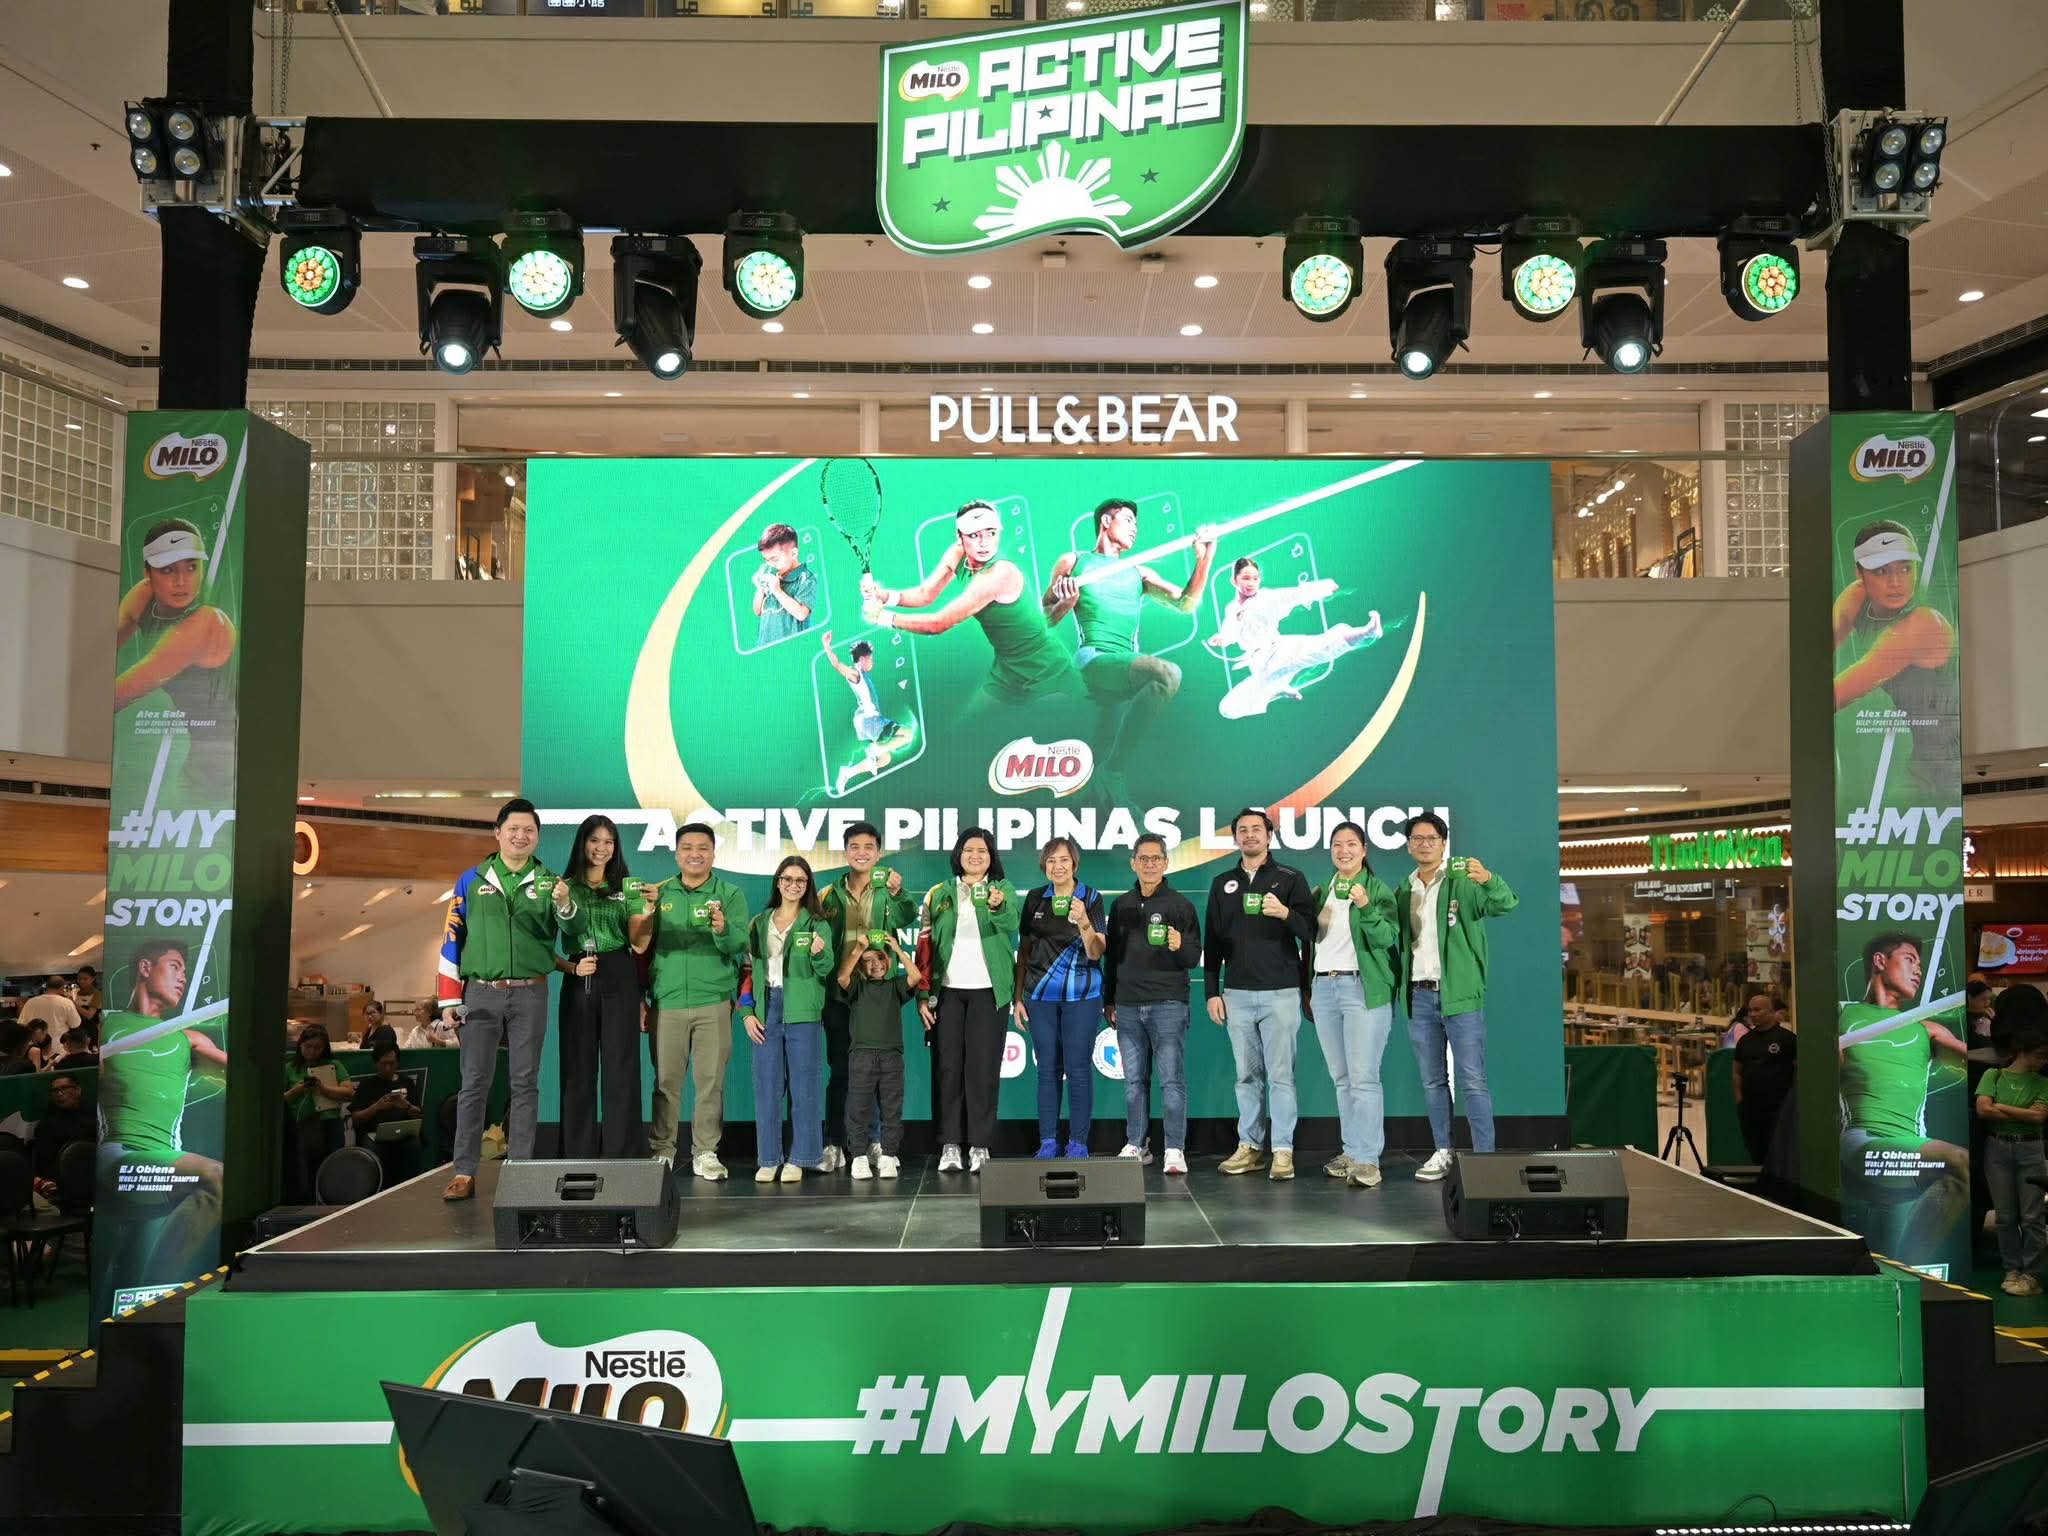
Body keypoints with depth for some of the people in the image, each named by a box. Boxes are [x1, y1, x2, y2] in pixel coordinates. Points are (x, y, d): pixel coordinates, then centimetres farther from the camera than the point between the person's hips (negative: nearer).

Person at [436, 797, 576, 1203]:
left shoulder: (548, 882, 6)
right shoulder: (472, 880, 5)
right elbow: (452, 939, 6)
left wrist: (563, 904, -30)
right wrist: (450, 998, 1)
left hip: (530, 995, 0)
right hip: (481, 993, 0)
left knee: (525, 1084, 4)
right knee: (474, 1084, 1)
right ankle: (464, 1172, 4)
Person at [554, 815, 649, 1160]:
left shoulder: (627, 886, 10)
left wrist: (647, 910, -13)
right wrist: (572, 968, -11)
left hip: (619, 979, 0)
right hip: (578, 983, 0)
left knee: (620, 1068, -1)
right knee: (578, 1069, 2)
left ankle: (622, 1155, 3)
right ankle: (578, 1155, 9)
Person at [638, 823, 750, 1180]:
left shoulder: (730, 894, 2)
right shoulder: (661, 894, 8)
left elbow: (740, 944, -10)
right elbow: (642, 948, 11)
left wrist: (722, 929, -31)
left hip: (713, 1002, -1)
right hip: (667, 1002, 2)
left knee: (710, 1081, 2)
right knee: (666, 1081, 5)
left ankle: (705, 1153, 9)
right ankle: (661, 1151, 14)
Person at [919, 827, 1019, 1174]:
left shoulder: (1003, 890, 4)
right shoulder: (939, 894, 10)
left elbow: (1010, 924, -17)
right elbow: (924, 946, 8)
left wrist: (997, 907, -40)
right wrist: (922, 995, 0)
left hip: (988, 990, -1)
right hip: (947, 990, 2)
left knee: (983, 1067, -2)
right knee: (947, 1067, 1)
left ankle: (980, 1146, 4)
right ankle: (949, 1145, 6)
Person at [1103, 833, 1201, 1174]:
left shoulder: (1180, 904, 2)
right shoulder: (1121, 905, 13)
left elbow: (1195, 958, 0)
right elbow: (1111, 955, 18)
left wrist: (1180, 947, -22)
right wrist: (1109, 1001, 15)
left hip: (1168, 1004, -4)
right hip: (1128, 1007, 4)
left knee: (1172, 1079, -6)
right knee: (1134, 1081, 8)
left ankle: (1175, 1150, -2)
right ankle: (1136, 1145, 17)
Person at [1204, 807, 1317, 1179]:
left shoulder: (1290, 878, 3)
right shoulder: (1222, 884, 13)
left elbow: (1311, 932, -2)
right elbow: (1213, 942, 13)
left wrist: (1286, 914, -22)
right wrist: (1212, 992, 8)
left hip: (1280, 992, -3)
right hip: (1237, 994, 3)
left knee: (1281, 1075, -4)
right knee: (1247, 1075, 8)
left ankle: (1283, 1150, -1)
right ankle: (1249, 1147, 14)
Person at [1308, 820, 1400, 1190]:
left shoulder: (1378, 889, -2)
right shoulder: (1321, 891, 15)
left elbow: (1386, 939, -13)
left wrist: (1366, 907, -27)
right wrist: (1309, 987, 17)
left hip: (1363, 988, -6)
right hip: (1324, 986, 6)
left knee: (1364, 1078, -10)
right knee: (1341, 1078, 10)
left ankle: (1367, 1159, -9)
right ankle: (1350, 1150, 17)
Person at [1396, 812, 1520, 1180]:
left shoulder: (1463, 882, -5)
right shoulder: (1404, 891, 12)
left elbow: (1505, 905, -21)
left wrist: (1489, 880, -40)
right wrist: (1400, 987, 8)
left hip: (1460, 996, -5)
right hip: (1419, 996, 6)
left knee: (1473, 1081, -5)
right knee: (1432, 1081, 11)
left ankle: (1485, 1156, -1)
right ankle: (1442, 1151, 20)